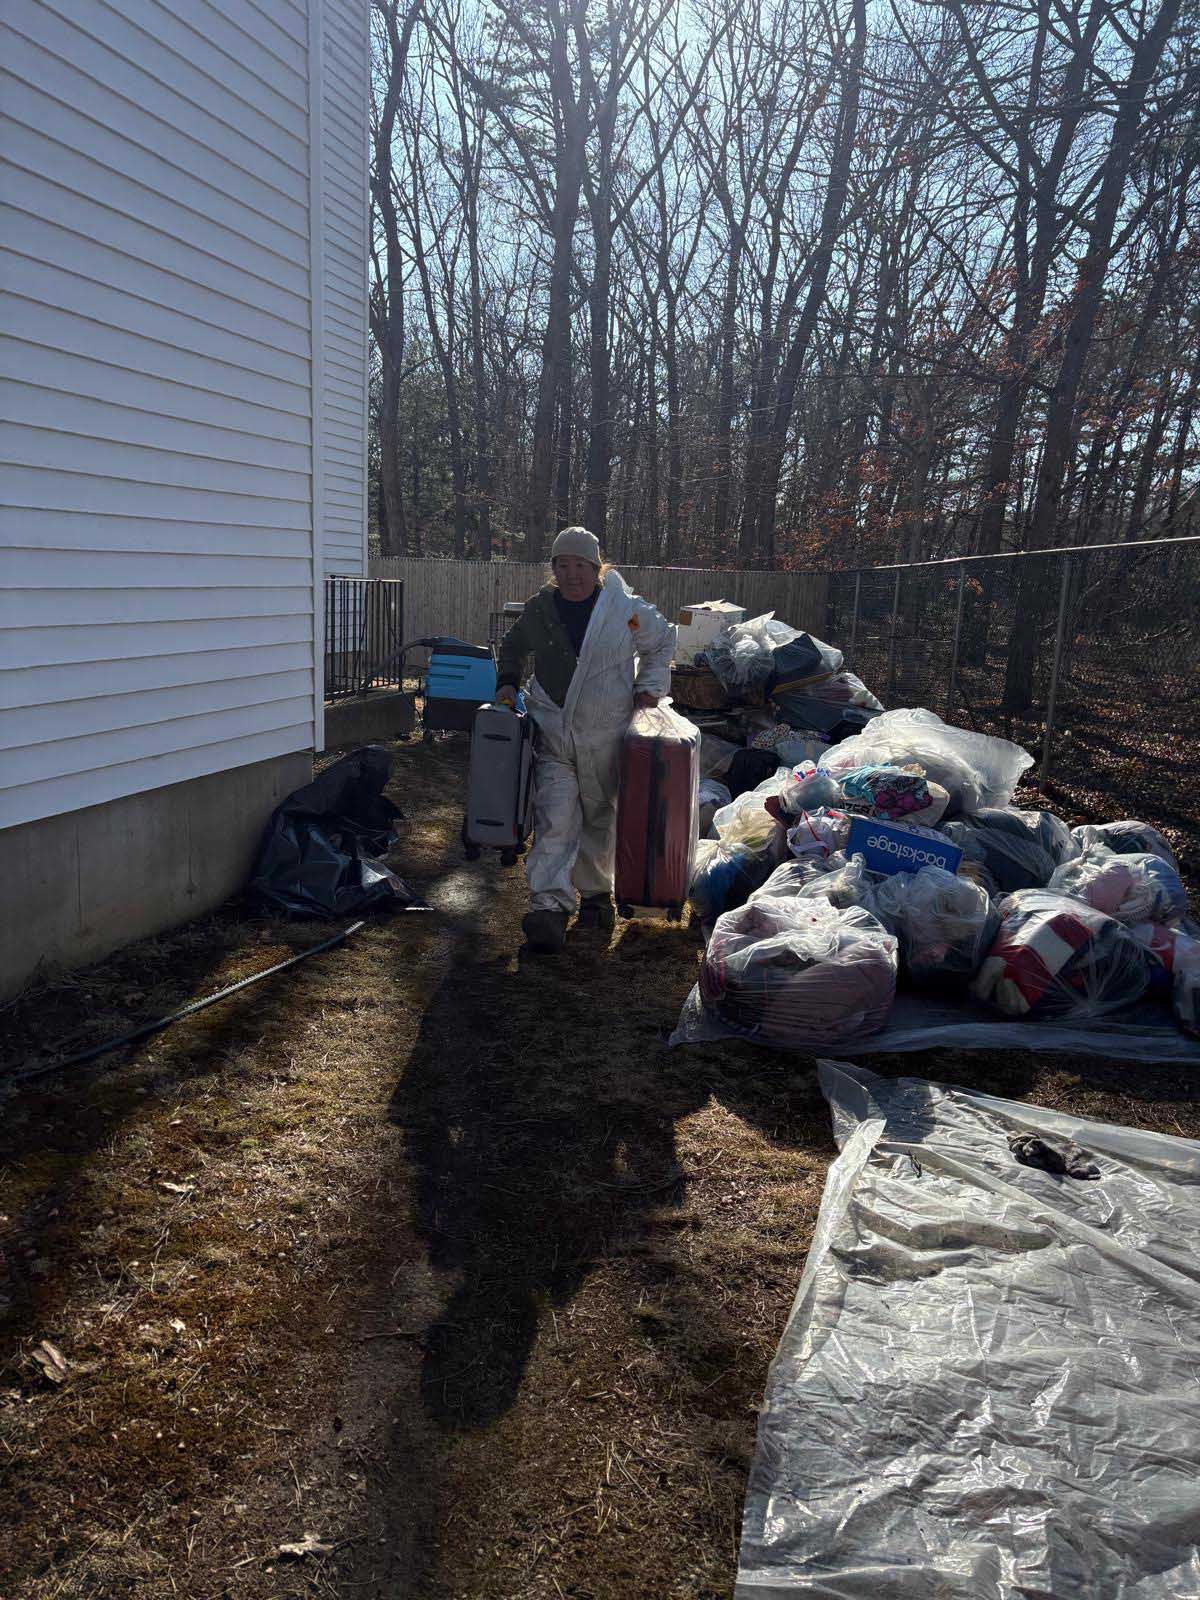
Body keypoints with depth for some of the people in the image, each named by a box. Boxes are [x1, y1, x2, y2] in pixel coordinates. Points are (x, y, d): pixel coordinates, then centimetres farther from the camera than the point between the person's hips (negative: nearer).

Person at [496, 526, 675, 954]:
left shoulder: (627, 609, -4)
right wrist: (508, 682, 8)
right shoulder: (539, 609, 2)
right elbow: (513, 647, 22)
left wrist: (649, 684, 4)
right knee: (555, 818, -11)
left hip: (606, 735, 0)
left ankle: (595, 893, 31)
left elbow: (662, 642, 14)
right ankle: (549, 906, -14)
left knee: (601, 817, 13)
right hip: (553, 734, 0)